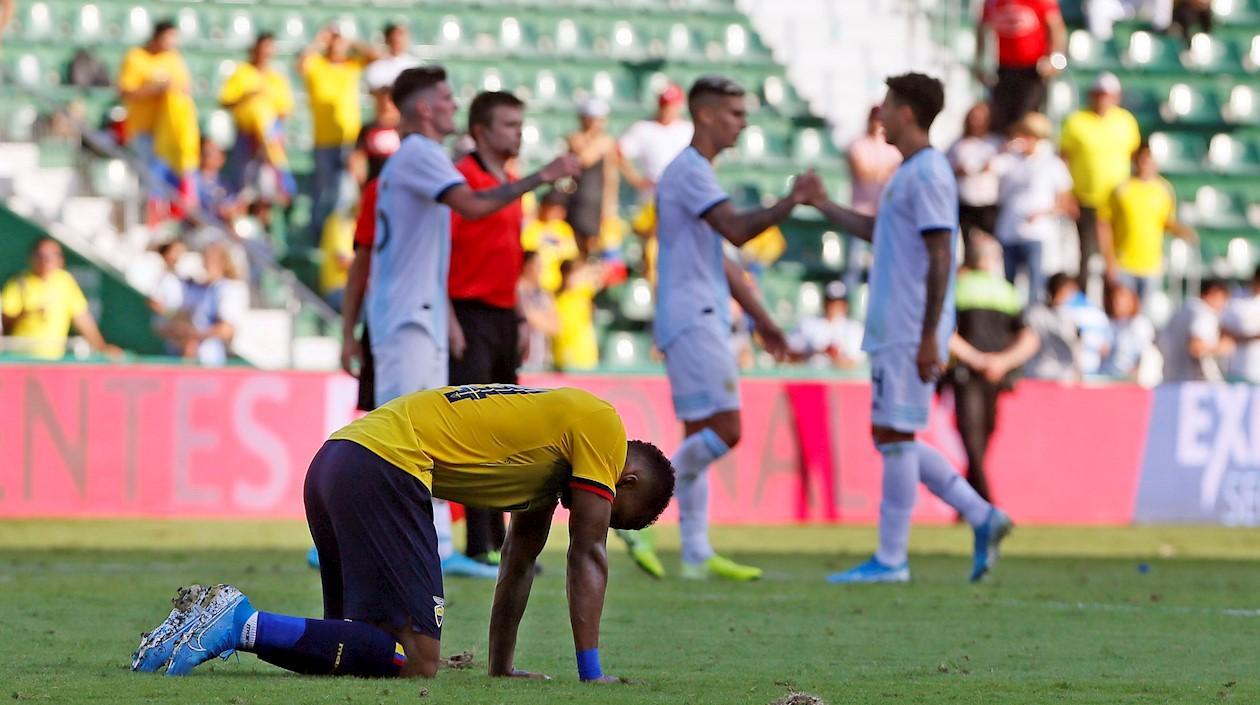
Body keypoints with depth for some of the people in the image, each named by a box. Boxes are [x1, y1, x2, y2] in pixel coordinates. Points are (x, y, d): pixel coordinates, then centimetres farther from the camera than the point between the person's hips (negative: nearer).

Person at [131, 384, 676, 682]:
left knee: (365, 643, 16)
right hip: (386, 468, -10)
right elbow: (588, 555, 2)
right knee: (415, 661, -14)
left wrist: (502, 667, 35)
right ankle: (241, 625, -21)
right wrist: (591, 674, 6)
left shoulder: (552, 430, 30)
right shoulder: (603, 425, 4)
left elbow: (519, 562, 35)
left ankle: (214, 620, 3)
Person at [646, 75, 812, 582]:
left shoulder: (695, 173, 22)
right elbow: (737, 230, -24)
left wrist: (761, 320, 27)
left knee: (702, 436, 7)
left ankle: (697, 555, 6)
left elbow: (720, 261, 28)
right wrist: (789, 204, -25)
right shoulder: (689, 170, -10)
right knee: (724, 430, -15)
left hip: (701, 321, 10)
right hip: (692, 319, -10)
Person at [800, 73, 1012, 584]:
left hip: (910, 334, -10)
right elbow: (876, 231, 33)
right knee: (892, 438, 11)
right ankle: (982, 517, 11)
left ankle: (891, 559, -3)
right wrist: (825, 207, 30)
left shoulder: (928, 174, -13)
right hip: (893, 331, 10)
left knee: (895, 436, -7)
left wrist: (929, 336, -22)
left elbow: (939, 257, -19)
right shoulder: (910, 173, 18)